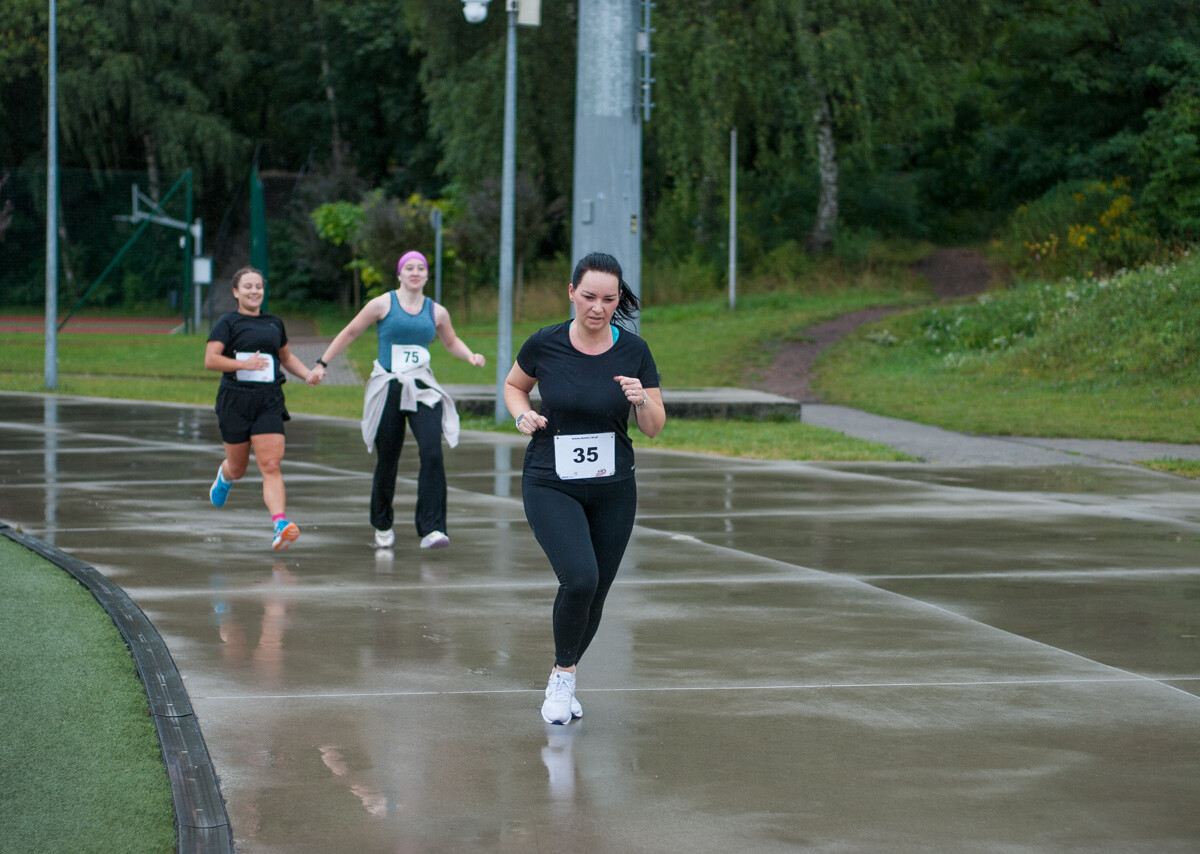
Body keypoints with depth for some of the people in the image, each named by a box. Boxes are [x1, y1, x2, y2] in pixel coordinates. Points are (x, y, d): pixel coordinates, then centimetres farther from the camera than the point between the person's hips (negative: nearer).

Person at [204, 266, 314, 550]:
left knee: (271, 466, -13)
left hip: (269, 402, 2)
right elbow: (210, 360, -11)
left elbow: (286, 357, 29)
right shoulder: (228, 322, -1)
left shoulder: (274, 324, 14)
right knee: (238, 468, 13)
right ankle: (224, 476, 50)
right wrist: (244, 364, -21)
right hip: (235, 401, -2)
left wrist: (308, 374, 13)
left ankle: (280, 525, -25)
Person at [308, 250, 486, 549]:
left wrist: (471, 356, 8)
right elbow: (350, 333, 9)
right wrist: (322, 363, 7)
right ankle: (382, 525, 28)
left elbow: (451, 342, 27)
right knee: (387, 460, 5)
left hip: (423, 390, 2)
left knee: (432, 454, -17)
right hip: (388, 390, -2)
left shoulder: (437, 312, 10)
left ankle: (432, 529, -20)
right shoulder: (383, 304, 1)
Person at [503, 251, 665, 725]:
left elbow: (654, 427, 1)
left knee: (594, 596, 8)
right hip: (550, 487, -3)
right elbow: (514, 384, 12)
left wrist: (642, 400, -21)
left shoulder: (634, 352, -5)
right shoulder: (544, 344, -8)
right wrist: (523, 416, -8)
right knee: (580, 578, -23)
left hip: (613, 489, 3)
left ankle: (562, 680, 33)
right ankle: (563, 677, -2)